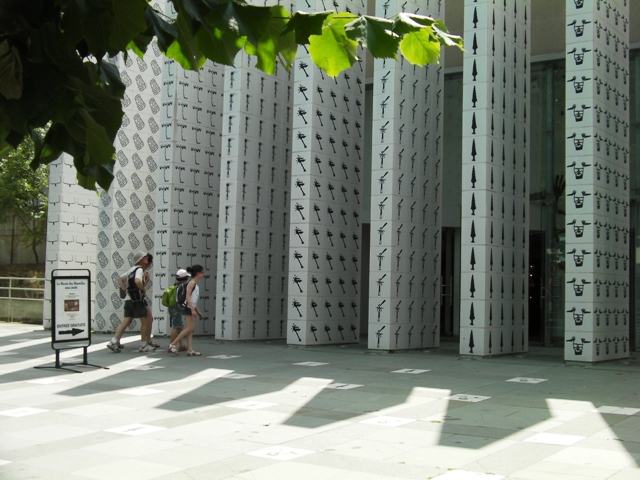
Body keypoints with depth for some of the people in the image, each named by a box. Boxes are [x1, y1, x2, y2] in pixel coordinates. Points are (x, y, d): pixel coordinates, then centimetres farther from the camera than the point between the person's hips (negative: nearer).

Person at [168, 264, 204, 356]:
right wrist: (192, 309, -26)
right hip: (188, 308, -10)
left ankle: (190, 350, 2)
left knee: (190, 329, 4)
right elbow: (188, 296, -19)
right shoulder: (192, 283, -9)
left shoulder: (195, 284, 19)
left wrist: (198, 311, 24)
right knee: (190, 328, -12)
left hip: (191, 308, 10)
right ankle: (173, 345, -9)